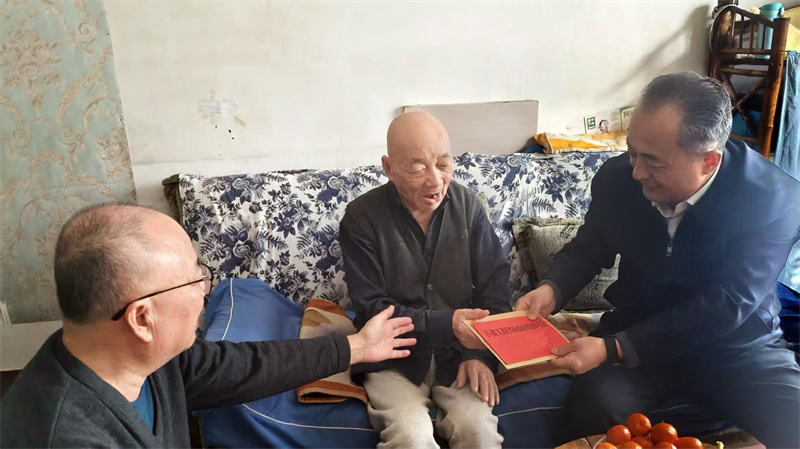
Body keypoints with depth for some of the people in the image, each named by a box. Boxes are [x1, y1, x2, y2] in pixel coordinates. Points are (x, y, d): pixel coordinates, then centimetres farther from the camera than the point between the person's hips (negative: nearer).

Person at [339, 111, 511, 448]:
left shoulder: (468, 206, -1)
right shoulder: (361, 218, -10)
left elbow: (494, 287, 1)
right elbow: (373, 310, -12)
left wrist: (482, 353, -13)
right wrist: (447, 325, -25)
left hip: (459, 353, 2)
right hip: (393, 356, -2)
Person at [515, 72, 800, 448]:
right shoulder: (617, 177, -12)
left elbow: (725, 306, -25)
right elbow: (588, 247, 6)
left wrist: (612, 348, -31)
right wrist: (551, 289, -16)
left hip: (737, 345, 0)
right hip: (637, 332, 1)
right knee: (593, 405, -27)